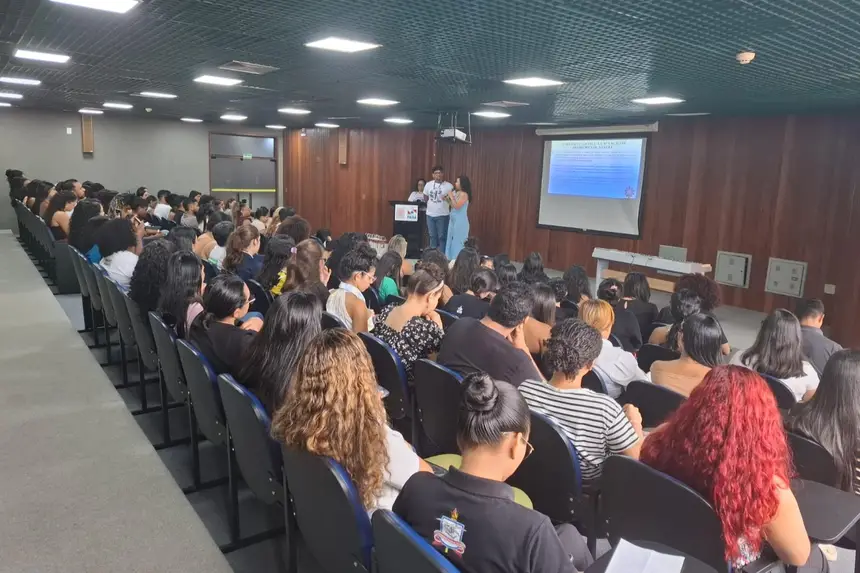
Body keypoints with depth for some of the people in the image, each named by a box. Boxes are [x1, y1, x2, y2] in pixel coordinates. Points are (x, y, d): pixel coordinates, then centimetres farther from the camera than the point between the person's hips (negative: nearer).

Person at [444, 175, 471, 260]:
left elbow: (457, 206, -21)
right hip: (453, 220, 9)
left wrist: (451, 196, -13)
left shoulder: (464, 194, -14)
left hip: (460, 221, -9)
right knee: (451, 241, 12)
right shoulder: (456, 193, 12)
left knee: (458, 242, -6)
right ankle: (451, 259, 20)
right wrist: (447, 199, 6)